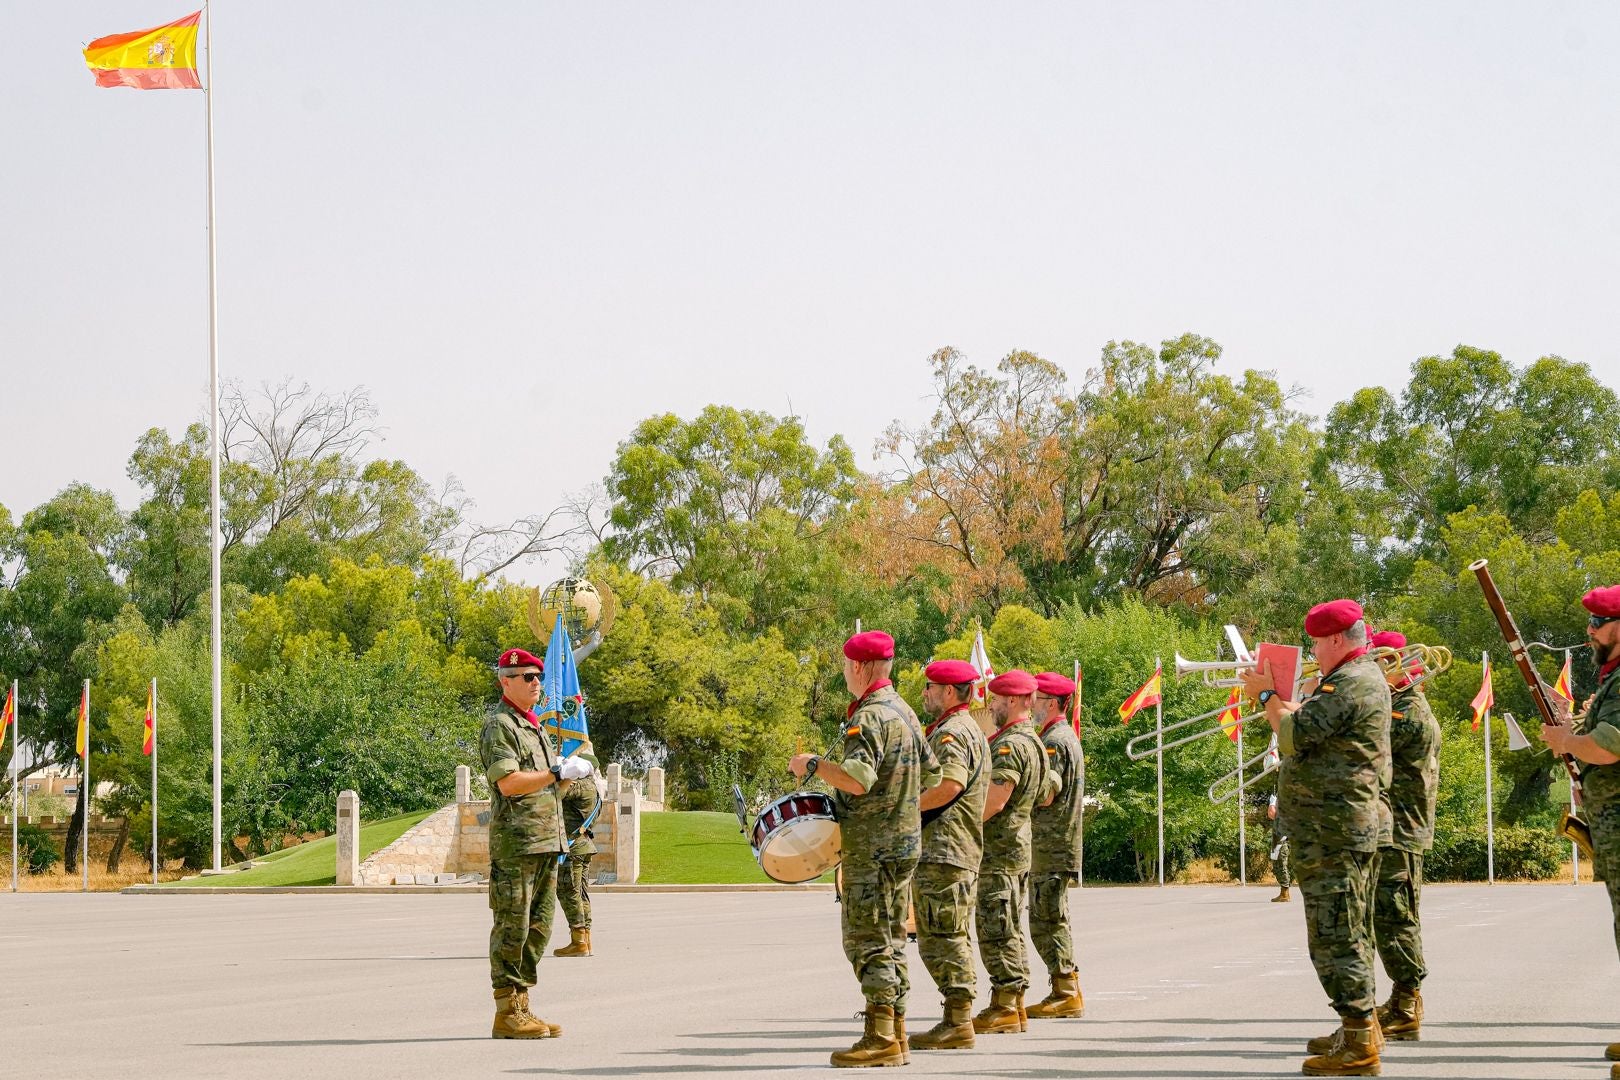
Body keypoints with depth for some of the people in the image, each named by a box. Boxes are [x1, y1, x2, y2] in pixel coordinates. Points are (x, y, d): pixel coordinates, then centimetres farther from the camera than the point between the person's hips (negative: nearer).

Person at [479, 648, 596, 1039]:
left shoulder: (533, 725, 21)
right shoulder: (499, 726, -9)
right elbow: (509, 783, -21)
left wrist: (565, 767, 9)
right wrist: (559, 773, -20)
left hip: (545, 843, 10)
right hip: (515, 842, -10)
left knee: (537, 928, 10)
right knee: (512, 929, -7)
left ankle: (521, 1007, 14)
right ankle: (507, 1014, -5)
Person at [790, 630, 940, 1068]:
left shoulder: (869, 717, -16)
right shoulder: (904, 711, 14)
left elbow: (857, 780, -28)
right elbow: (931, 775, 21)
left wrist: (813, 765, -15)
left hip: (871, 848, -10)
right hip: (904, 842, 10)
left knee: (867, 941, -8)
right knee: (891, 941, 13)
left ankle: (880, 1038, -11)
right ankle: (895, 1031, 16)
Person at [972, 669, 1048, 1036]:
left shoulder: (1011, 744, -16)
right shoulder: (1031, 742, 17)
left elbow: (995, 801, -24)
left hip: (998, 853, -10)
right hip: (1015, 849, 10)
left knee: (996, 931, -8)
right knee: (1009, 932, 13)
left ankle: (1004, 1009, -8)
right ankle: (1014, 1006, 16)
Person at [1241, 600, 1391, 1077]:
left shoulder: (1350, 683, -16)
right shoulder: (1363, 676, 19)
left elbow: (1295, 737, -20)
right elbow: (1313, 728, 19)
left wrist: (1266, 696, -6)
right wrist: (1277, 695, 11)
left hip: (1332, 830, -11)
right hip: (1346, 826, 11)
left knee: (1335, 936, -10)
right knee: (1347, 933, 19)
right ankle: (1360, 1030, 29)